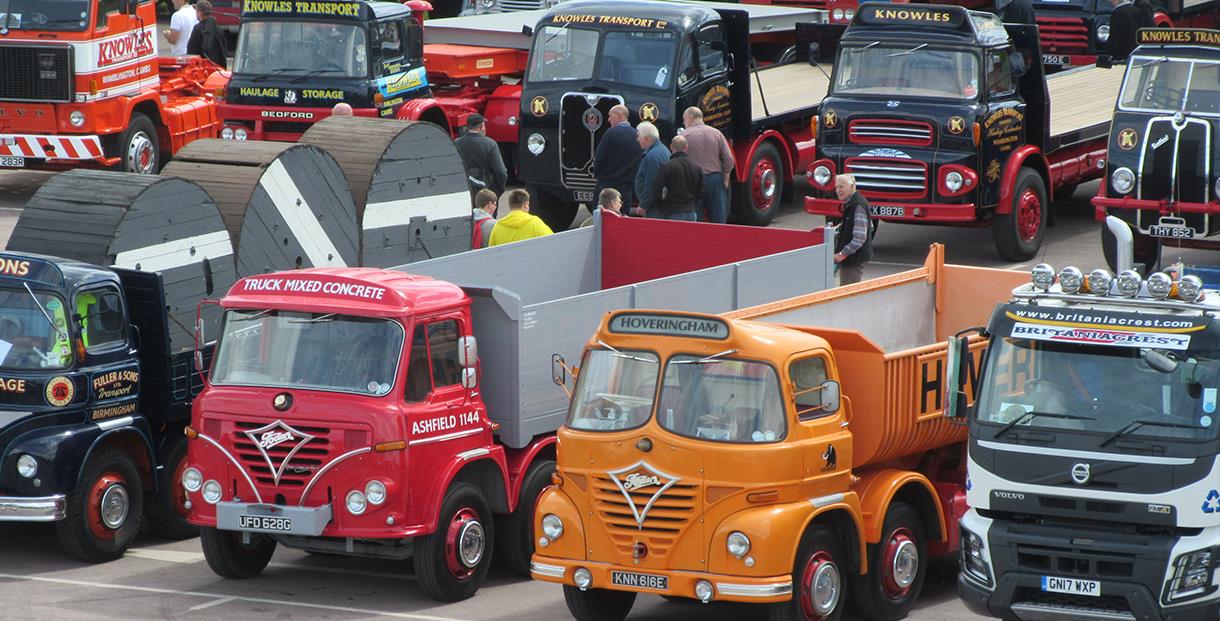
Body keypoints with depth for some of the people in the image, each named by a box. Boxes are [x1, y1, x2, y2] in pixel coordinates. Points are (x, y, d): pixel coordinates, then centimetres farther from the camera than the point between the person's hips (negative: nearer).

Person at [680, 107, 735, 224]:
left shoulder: (684, 135, -3)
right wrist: (725, 181, 9)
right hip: (716, 178, 3)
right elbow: (729, 159, 2)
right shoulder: (717, 133, 7)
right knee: (719, 218, 5)